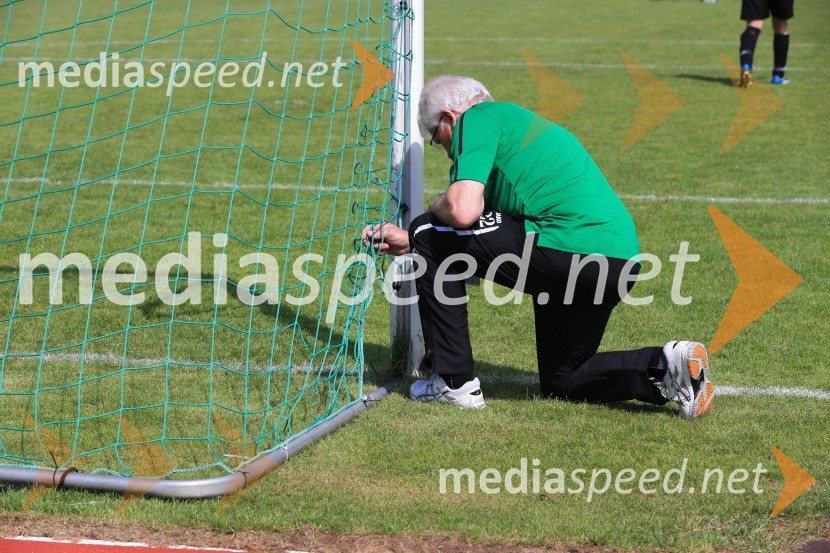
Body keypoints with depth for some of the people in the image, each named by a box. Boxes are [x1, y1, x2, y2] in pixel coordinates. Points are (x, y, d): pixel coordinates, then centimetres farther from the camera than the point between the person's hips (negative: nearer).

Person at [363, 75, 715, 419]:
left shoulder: (476, 117, 1)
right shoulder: (515, 121, 29)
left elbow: (463, 210, -14)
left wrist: (437, 207, 8)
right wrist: (409, 243, 33)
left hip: (568, 247, -10)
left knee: (429, 233, 5)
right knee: (561, 383, 25)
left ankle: (455, 382, 8)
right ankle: (665, 365, 4)